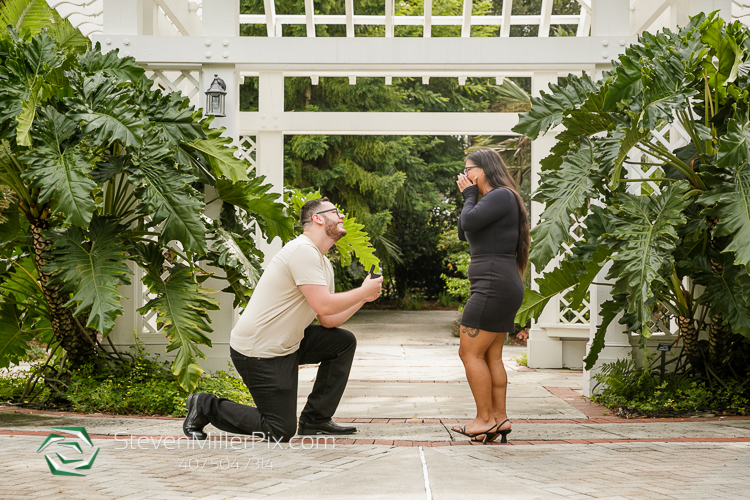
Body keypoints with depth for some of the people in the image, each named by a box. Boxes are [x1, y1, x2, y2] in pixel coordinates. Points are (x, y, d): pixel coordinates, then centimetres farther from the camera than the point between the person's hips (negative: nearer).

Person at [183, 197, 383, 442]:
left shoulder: (324, 264, 14)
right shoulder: (303, 251, -18)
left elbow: (328, 321, 12)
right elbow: (323, 306, -26)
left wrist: (363, 298, 3)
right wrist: (363, 291, -12)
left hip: (286, 344, 10)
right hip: (258, 352, -10)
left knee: (344, 342, 8)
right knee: (281, 431, -6)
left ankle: (316, 419, 12)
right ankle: (206, 407, 8)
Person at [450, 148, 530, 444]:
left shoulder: (501, 196, -10)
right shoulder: (492, 199, 20)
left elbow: (469, 223, -20)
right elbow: (464, 234, 20)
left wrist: (470, 195, -3)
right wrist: (467, 196, 12)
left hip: (494, 286, -10)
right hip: (502, 289, 10)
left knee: (470, 352, -7)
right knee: (492, 356, 10)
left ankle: (485, 420, -3)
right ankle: (499, 417, 12)